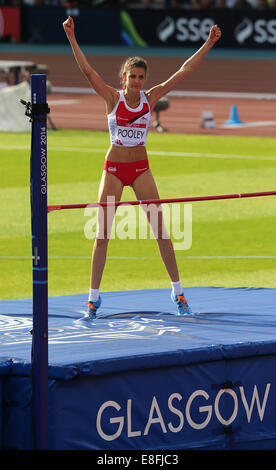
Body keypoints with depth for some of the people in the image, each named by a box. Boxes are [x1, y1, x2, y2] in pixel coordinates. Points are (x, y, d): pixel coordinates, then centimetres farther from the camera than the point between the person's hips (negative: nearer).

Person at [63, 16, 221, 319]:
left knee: (161, 231, -1)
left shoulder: (150, 98, -1)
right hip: (113, 168, -1)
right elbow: (87, 71, -16)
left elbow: (184, 71, -2)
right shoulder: (112, 98, -5)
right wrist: (72, 39, -27)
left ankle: (177, 291, 9)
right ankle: (93, 297, 6)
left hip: (140, 169, 1)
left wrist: (208, 44, -5)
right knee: (102, 234, -1)